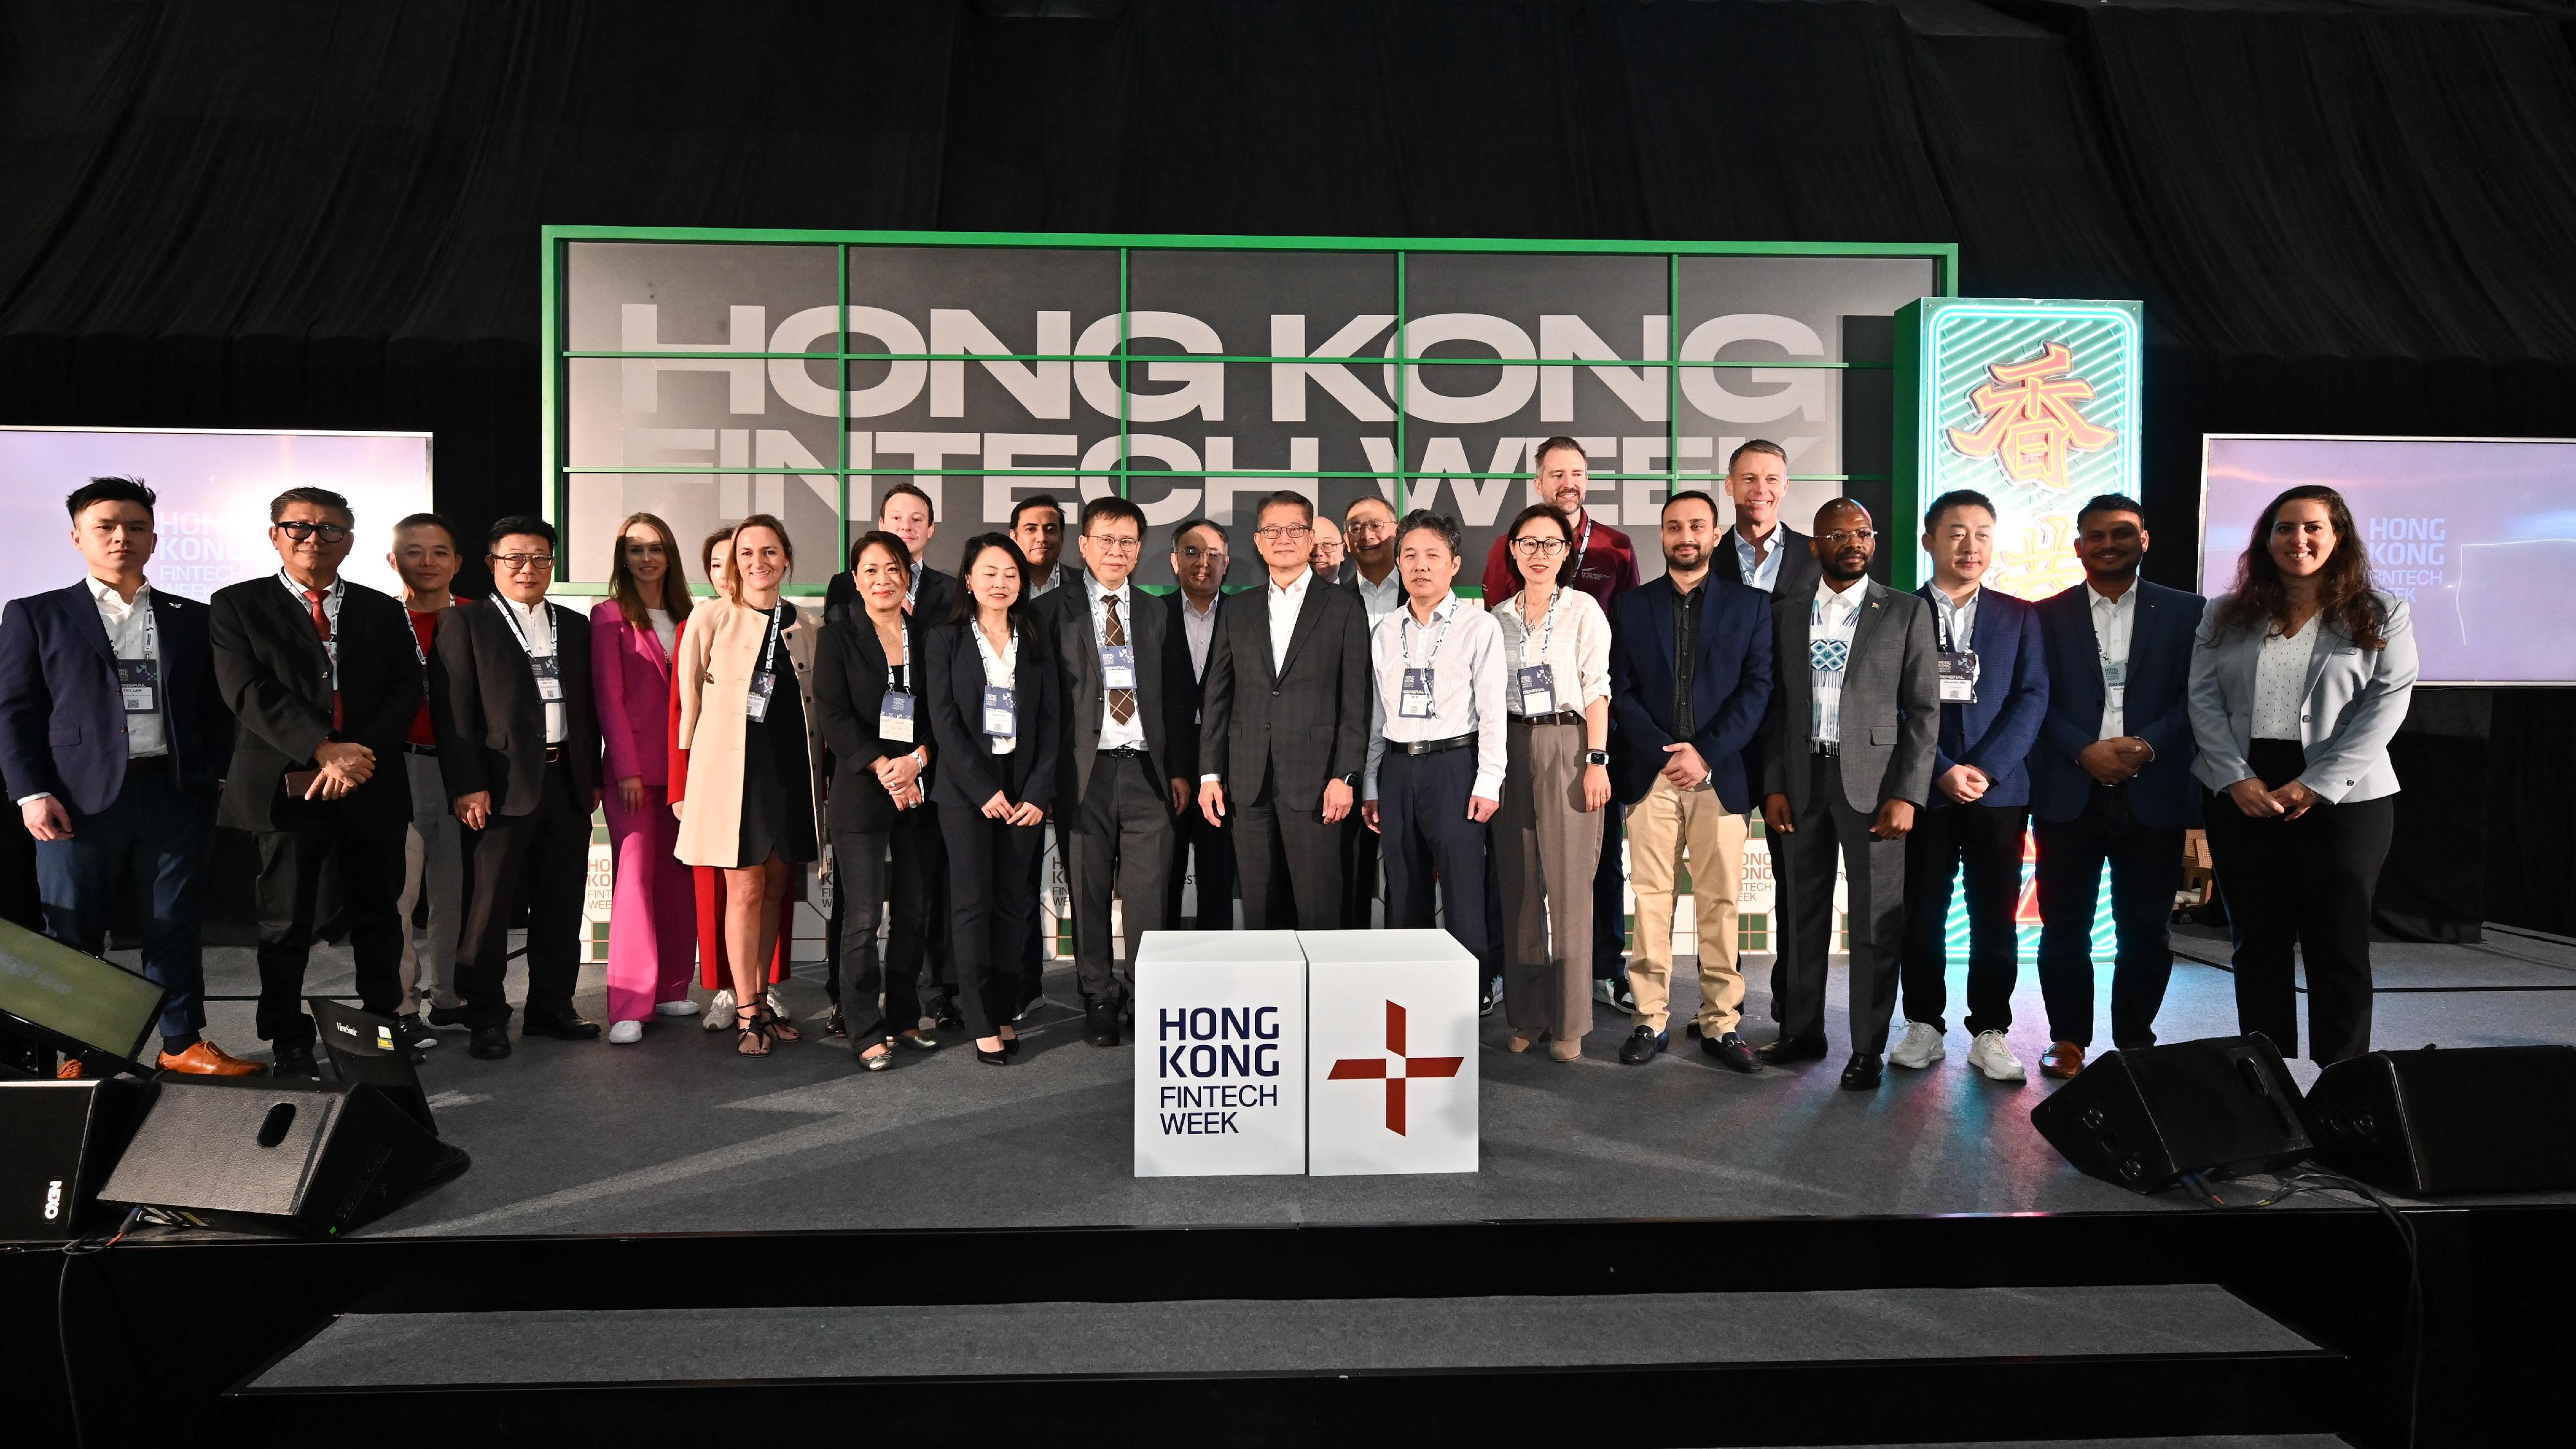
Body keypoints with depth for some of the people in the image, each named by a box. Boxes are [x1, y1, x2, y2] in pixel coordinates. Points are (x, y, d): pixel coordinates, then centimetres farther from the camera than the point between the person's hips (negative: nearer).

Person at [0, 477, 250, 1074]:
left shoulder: (193, 619, 12)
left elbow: (216, 708, 13)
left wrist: (215, 778, 1)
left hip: (176, 796, 2)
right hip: (79, 798, -1)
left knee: (175, 928, 7)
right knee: (72, 934, 5)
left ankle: (183, 1043, 17)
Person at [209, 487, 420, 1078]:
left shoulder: (384, 611, 13)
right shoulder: (237, 605, 5)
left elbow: (405, 691, 4)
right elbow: (248, 691, -8)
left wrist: (362, 755, -12)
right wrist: (324, 749, -19)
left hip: (373, 785, 2)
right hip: (287, 786, -2)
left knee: (377, 915, 10)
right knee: (286, 922, 5)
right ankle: (289, 1043, 17)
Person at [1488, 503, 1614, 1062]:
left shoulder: (1583, 609, 2)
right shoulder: (1499, 616, 12)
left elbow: (1597, 689, -3)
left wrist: (1597, 759, -11)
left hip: (1567, 745, -3)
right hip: (1512, 749, 4)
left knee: (1569, 884, -4)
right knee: (1520, 882, 5)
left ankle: (1569, 1021, 3)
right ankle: (1527, 1014, 13)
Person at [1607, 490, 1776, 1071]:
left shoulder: (1750, 605, 8)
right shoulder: (1632, 606, 10)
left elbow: (1757, 688, 0)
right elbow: (1621, 692, 3)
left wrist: (1706, 753, -10)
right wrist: (1667, 753, -9)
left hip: (1721, 775, 0)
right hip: (1649, 775, 1)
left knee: (1720, 903, 2)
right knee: (1650, 899, 2)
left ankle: (1721, 1022, 10)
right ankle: (1650, 1019, 8)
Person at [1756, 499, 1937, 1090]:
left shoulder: (1907, 612, 2)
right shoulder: (1785, 613, 8)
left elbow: (1923, 709, -2)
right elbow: (1775, 706, 8)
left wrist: (1907, 794, -10)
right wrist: (1772, 786, 1)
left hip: (1872, 780, -2)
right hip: (1801, 779, 3)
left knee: (1875, 920, 2)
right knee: (1802, 913, 10)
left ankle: (1868, 1049, 12)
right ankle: (1801, 1030, 23)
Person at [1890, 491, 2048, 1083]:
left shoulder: (2018, 616, 10)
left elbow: (2033, 696, 1)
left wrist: (1985, 767, -11)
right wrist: (1941, 771, -12)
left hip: (2000, 790, 1)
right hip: (1923, 791, -1)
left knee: (1995, 919, 4)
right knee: (1921, 917, 4)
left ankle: (1989, 1034, 14)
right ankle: (1924, 1027, 16)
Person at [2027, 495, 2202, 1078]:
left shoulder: (2184, 612, 7)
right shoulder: (2047, 616, 7)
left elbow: (2195, 696, 1)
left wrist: (2146, 744, -15)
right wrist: (2086, 751, -13)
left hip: (2153, 795, 0)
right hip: (2069, 794, 0)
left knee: (2147, 930, 6)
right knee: (2065, 927, 5)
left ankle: (2135, 1040, 20)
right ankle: (2069, 1040, 17)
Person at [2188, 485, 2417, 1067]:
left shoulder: (2380, 616, 3)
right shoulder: (2226, 615, 8)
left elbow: (2386, 704, -6)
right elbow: (2204, 699, 3)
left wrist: (2317, 785, -14)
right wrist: (2236, 779, -10)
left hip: (2343, 797, -2)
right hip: (2242, 796, 2)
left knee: (2339, 944, 1)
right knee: (2258, 942, 8)